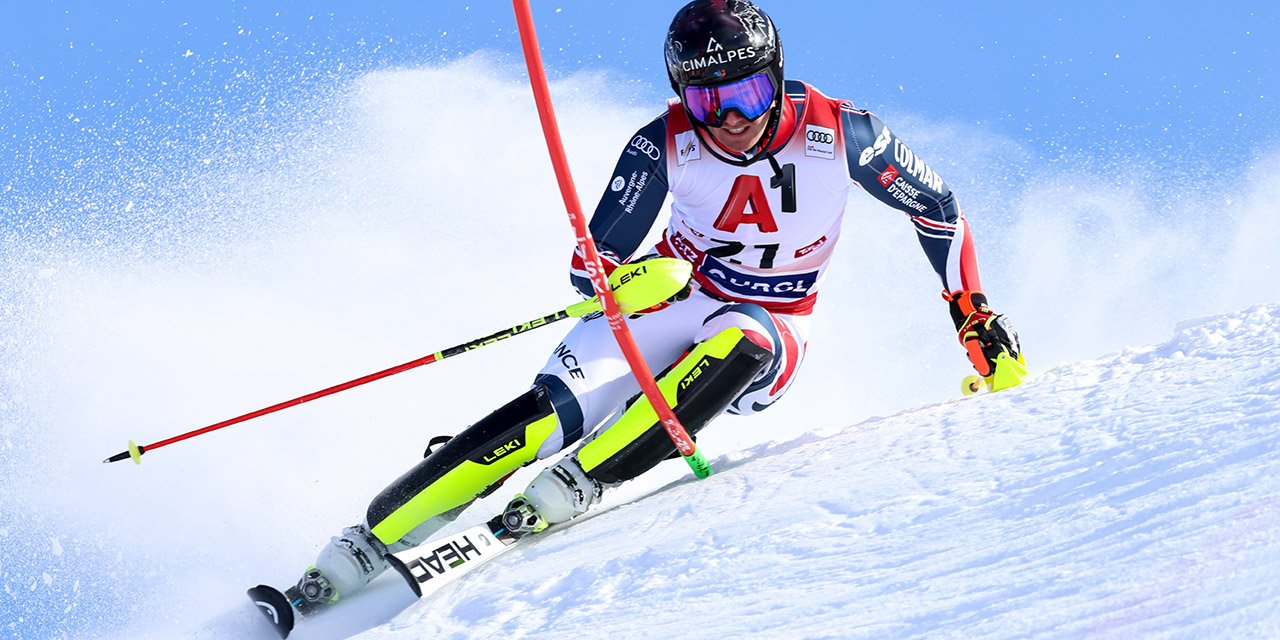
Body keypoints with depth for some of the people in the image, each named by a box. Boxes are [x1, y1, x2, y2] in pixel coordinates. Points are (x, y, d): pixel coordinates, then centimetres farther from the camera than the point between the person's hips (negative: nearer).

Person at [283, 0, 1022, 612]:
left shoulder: (837, 133, -17)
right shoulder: (666, 144, -16)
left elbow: (936, 205, 0)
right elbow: (591, 263, -14)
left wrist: (974, 310, 1)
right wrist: (623, 277, -37)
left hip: (766, 341, 0)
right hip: (672, 304, 0)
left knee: (736, 341, -37)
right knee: (558, 404, -25)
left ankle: (575, 485, -38)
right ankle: (365, 545, -25)